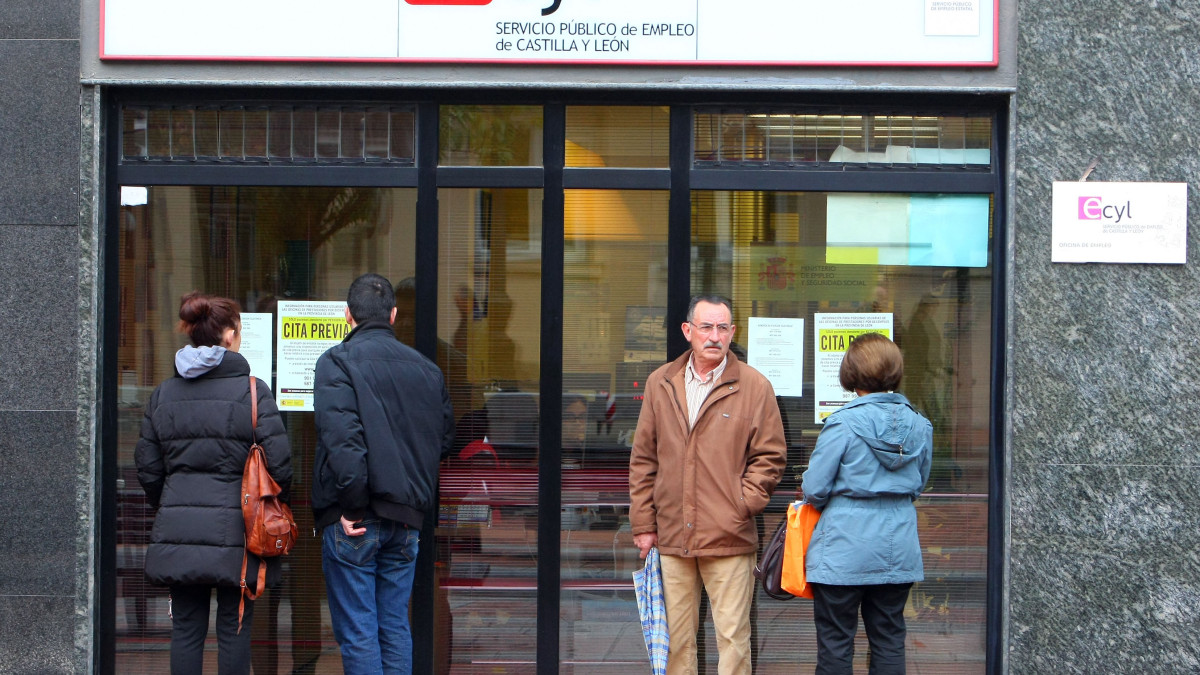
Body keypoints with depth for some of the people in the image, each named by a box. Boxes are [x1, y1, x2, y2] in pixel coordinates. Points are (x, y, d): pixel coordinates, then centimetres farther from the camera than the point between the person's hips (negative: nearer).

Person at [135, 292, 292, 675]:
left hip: (177, 531, 4)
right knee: (234, 628, 4)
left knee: (186, 628, 9)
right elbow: (279, 463, -9)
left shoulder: (164, 394, 7)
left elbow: (148, 468, 10)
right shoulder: (252, 391, -6)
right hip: (234, 533, -4)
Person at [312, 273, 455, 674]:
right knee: (396, 626, 13)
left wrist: (351, 503, -16)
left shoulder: (337, 361, -7)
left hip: (354, 520, -5)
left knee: (357, 633, -1)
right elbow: (444, 439, 16)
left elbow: (341, 436, -19)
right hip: (407, 517, 6)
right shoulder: (426, 369, 12)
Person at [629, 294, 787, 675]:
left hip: (729, 541, -3)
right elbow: (643, 459, 12)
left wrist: (743, 504, -7)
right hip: (671, 537, 3)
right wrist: (643, 524, 7)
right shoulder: (660, 384, 10)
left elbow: (770, 455, 3)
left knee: (732, 636, -2)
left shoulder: (755, 387, 1)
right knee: (676, 636, 9)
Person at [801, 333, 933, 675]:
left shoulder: (843, 423, -14)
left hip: (844, 549, -5)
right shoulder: (920, 426, 2)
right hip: (900, 550, 5)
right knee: (889, 640, 12)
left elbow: (814, 489, -11)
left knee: (835, 644, 3)